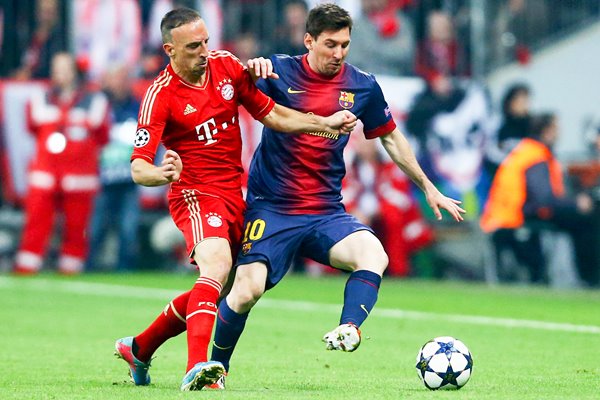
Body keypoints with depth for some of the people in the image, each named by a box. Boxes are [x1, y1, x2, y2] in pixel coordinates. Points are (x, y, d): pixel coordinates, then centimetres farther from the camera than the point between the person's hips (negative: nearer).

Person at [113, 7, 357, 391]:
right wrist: (160, 173, -44)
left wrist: (323, 123, -1)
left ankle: (139, 348, 35)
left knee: (212, 292, 15)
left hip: (234, 195, 7)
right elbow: (138, 167, -21)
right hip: (196, 194, -7)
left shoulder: (226, 65, 1)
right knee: (217, 264, -33)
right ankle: (196, 368, -46)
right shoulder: (161, 95, -16)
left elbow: (271, 115, 10)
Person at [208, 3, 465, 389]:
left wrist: (429, 189, 23)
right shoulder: (279, 72, -3)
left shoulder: (363, 86, 5)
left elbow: (391, 138, 19)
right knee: (247, 288, -17)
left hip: (326, 211, 3)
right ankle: (216, 368, 7)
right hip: (272, 208, -3)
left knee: (374, 255, -26)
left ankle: (348, 330, -42)